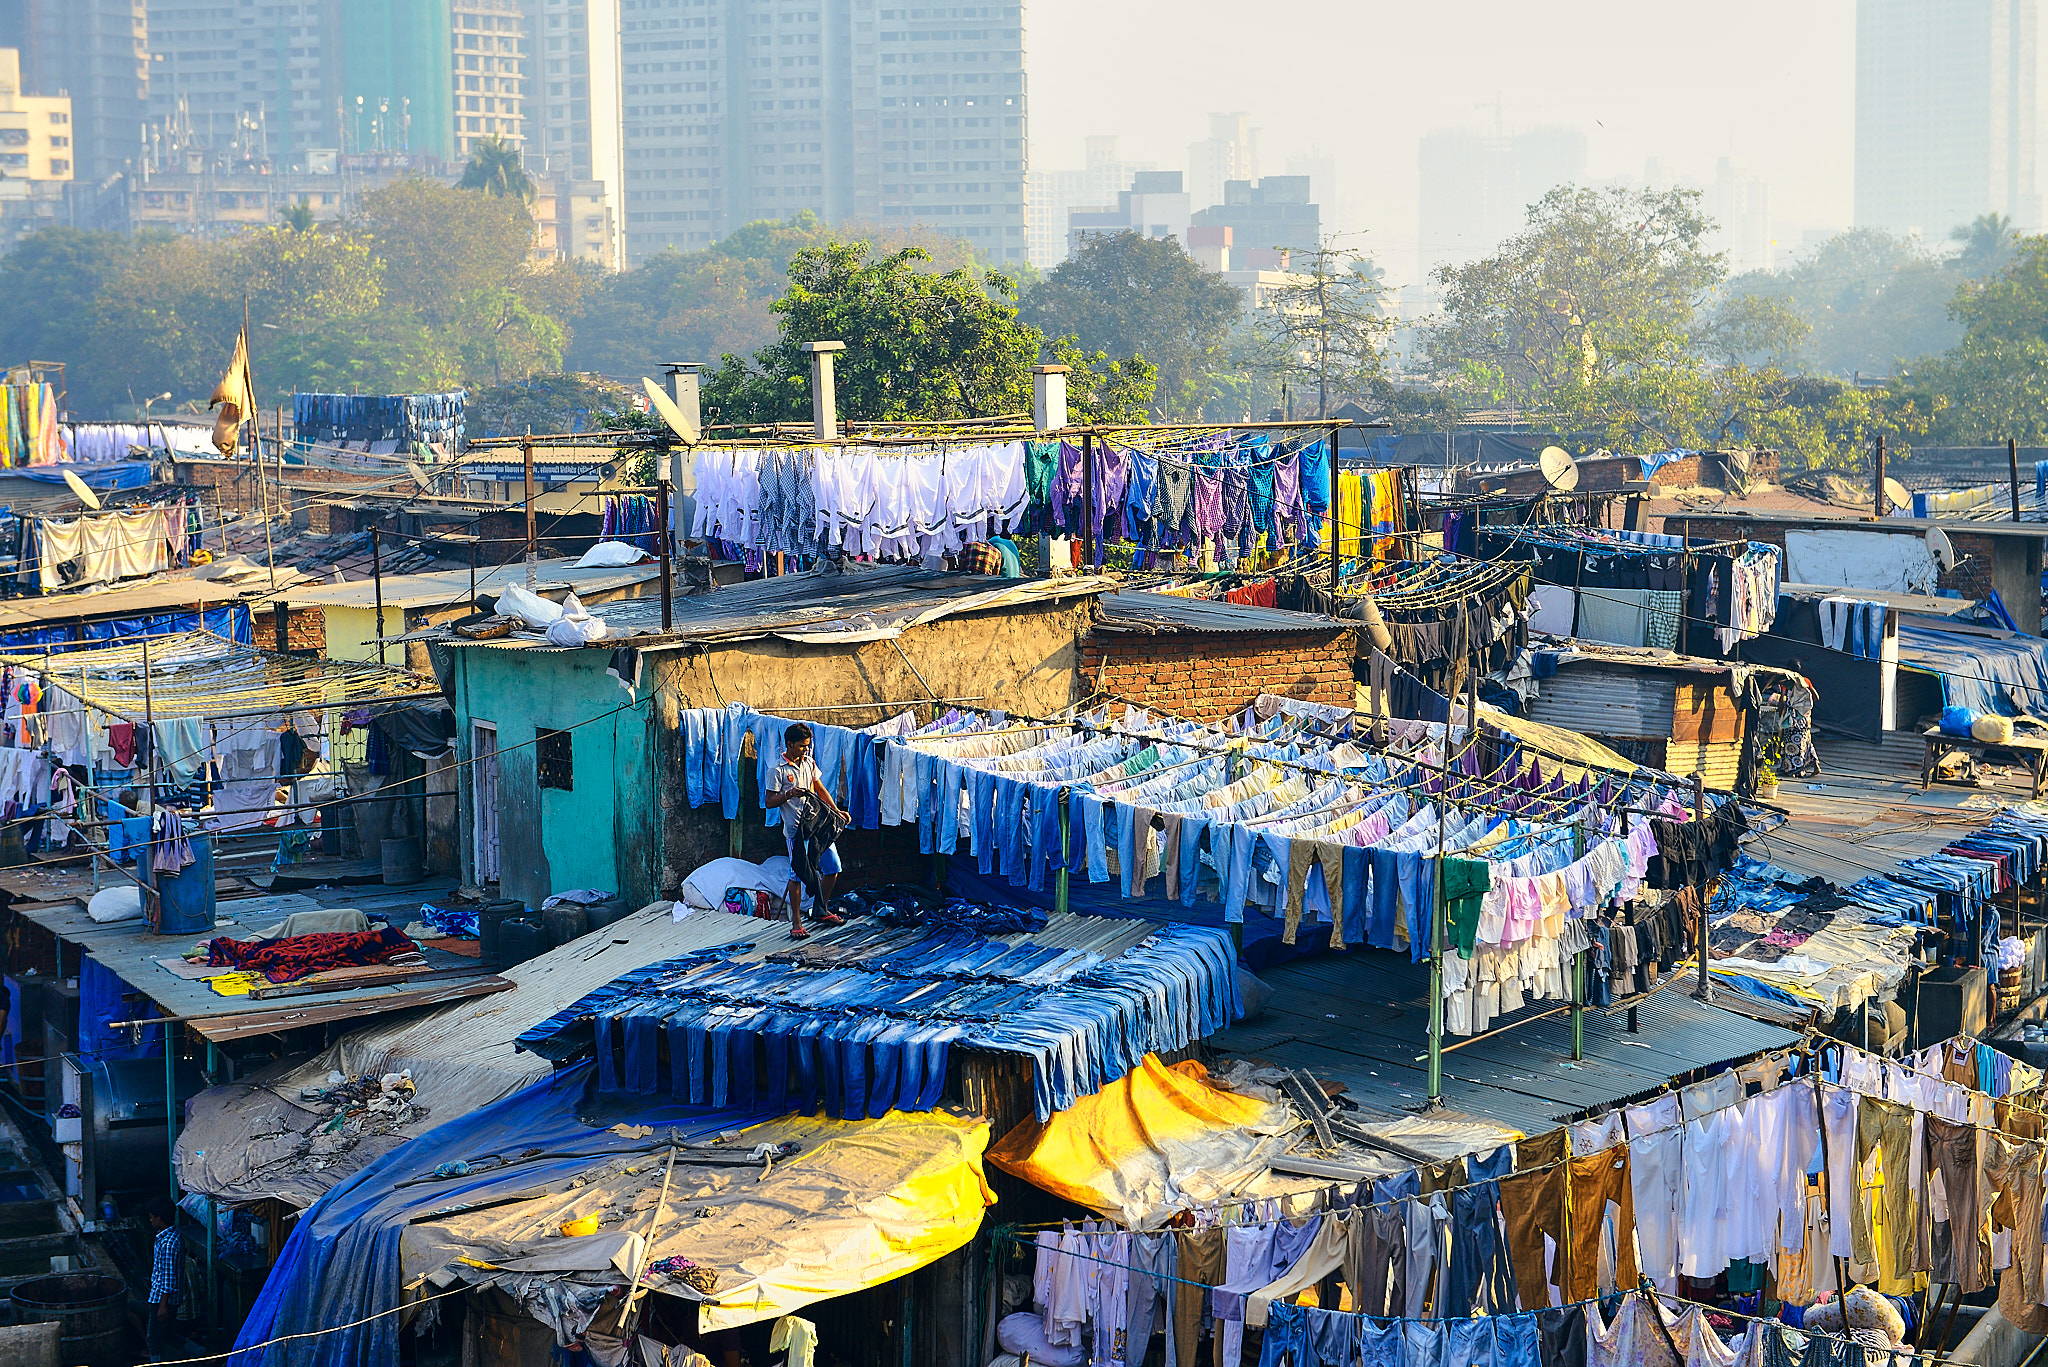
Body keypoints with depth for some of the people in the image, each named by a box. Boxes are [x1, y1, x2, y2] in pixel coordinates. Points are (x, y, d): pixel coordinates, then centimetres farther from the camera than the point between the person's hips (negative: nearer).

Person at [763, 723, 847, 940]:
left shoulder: (809, 762, 11)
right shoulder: (779, 770, -7)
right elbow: (769, 801, -6)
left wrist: (836, 811, 12)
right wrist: (789, 794, -22)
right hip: (796, 829, -6)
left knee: (832, 868, 7)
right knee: (797, 875, -5)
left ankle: (822, 911, 25)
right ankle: (796, 922, 4)